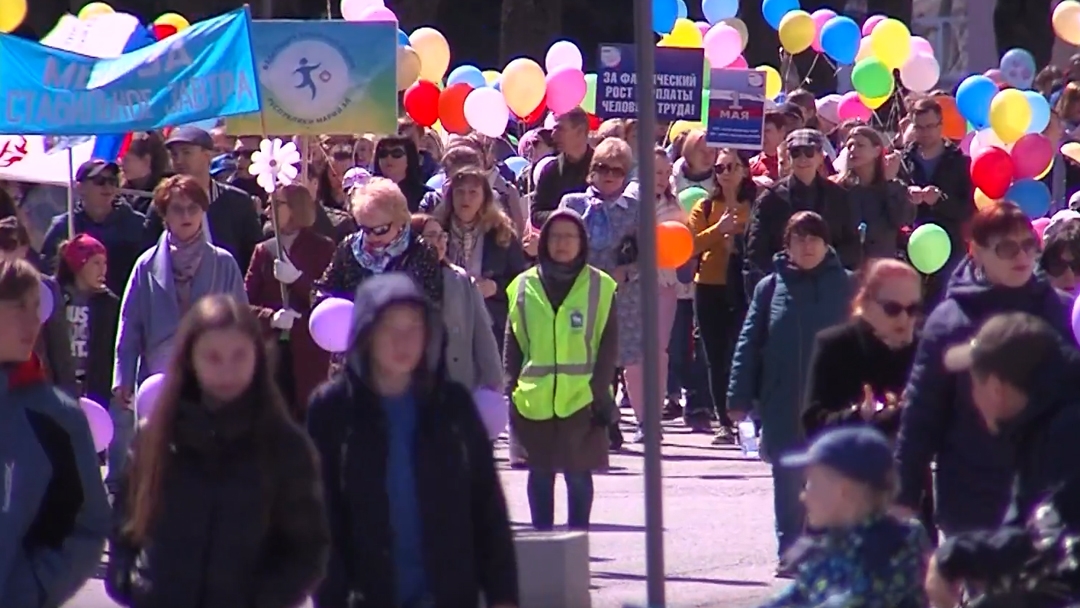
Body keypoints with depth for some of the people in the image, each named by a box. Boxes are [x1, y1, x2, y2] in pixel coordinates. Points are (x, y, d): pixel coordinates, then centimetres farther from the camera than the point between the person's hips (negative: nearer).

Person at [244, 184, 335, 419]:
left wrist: (297, 278, -14)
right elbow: (246, 303, 8)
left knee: (308, 416, -8)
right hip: (271, 352, 3)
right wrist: (271, 317, -11)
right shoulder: (264, 250, 14)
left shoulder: (323, 249, 5)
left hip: (309, 355, -3)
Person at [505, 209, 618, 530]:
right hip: (534, 401, 2)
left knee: (578, 474, 1)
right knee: (540, 474, 7)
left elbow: (608, 346, 3)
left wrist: (601, 394, -5)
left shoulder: (599, 287, 3)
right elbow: (513, 344, 9)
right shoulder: (525, 286, 6)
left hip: (581, 400, -2)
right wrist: (510, 391, 1)